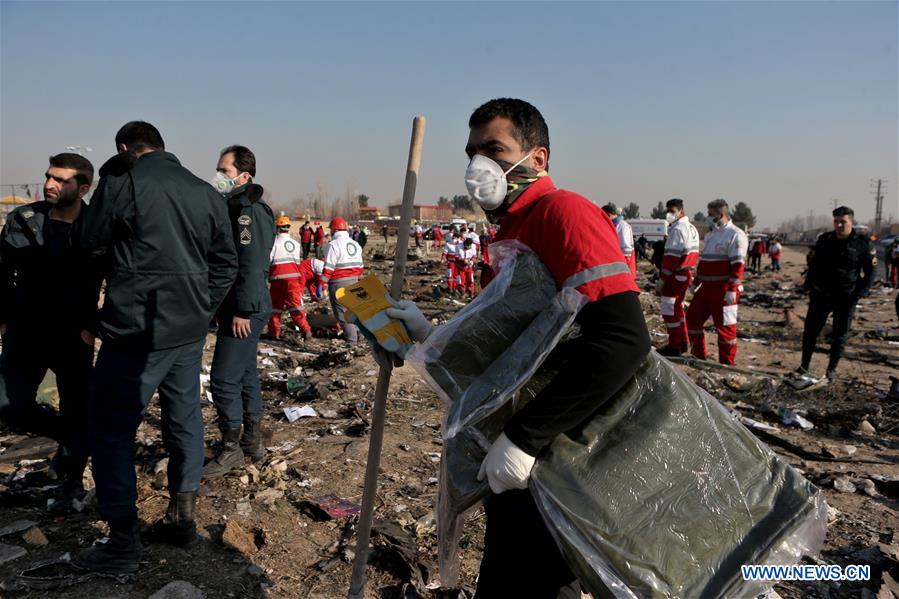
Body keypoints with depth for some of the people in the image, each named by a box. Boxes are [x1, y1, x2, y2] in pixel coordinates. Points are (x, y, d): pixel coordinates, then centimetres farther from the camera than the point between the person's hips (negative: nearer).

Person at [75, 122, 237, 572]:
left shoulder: (120, 183, -10)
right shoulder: (206, 193, 7)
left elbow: (92, 246, 1)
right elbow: (226, 263, 8)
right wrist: (200, 308, 13)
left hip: (136, 330, -6)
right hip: (190, 330, 6)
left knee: (111, 430, 4)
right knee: (184, 419, 16)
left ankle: (123, 543, 8)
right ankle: (182, 518, 26)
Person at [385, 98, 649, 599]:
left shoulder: (562, 211, -17)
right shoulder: (512, 232, 13)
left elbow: (624, 341, -31)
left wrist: (522, 437, -30)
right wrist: (432, 335, 8)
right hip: (515, 466, 9)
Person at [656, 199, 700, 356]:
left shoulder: (677, 229, -16)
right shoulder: (692, 228, 14)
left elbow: (671, 258, -20)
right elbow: (694, 254, 16)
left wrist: (661, 281, -18)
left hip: (676, 276, -10)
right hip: (686, 274, 10)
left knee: (669, 311, -3)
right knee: (678, 308, 19)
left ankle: (674, 346, 1)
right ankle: (682, 342, 27)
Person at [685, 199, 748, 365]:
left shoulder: (735, 235, -12)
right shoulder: (710, 234, 17)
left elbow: (737, 265, -18)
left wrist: (732, 289, -23)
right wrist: (698, 282, 22)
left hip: (724, 290, -9)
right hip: (706, 287, 9)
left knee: (725, 326, -1)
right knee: (693, 318, 11)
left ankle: (727, 362, 10)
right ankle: (699, 356, 23)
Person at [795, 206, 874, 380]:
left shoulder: (862, 244, -5)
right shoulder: (824, 240, 4)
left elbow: (870, 270, 1)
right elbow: (814, 265, 14)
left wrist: (862, 292, -9)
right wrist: (809, 285, 6)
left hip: (846, 298, -2)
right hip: (821, 294, 3)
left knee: (840, 335, 7)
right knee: (810, 331, 3)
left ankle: (832, 369, 20)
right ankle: (804, 366, 14)